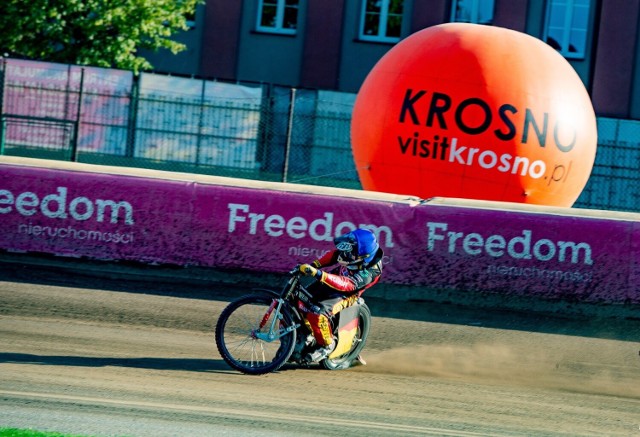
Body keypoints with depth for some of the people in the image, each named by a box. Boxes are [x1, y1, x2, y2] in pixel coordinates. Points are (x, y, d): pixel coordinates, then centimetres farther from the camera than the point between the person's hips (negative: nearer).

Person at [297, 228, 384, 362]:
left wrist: (319, 274, -53)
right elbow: (334, 255, 4)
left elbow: (346, 284, -45)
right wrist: (315, 264, -8)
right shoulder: (357, 253, -15)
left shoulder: (370, 272, -34)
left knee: (317, 314, -30)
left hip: (345, 295, -7)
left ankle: (328, 345, -7)